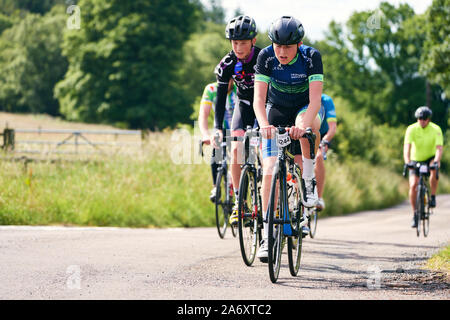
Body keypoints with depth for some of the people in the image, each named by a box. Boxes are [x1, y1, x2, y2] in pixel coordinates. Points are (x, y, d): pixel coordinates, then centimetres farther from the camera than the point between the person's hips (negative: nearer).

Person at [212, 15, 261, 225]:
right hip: (244, 106, 2)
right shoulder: (227, 64, -19)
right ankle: (239, 202, -10)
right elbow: (221, 97, -17)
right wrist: (217, 129, -28)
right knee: (236, 150, -17)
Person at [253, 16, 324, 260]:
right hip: (276, 112, 1)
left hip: (305, 108, -1)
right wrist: (263, 124, -47)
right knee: (269, 169, -15)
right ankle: (267, 235, -12)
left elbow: (315, 99, -33)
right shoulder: (266, 56, -21)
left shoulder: (311, 57, -25)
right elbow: (259, 98, -27)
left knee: (308, 122, -39)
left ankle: (309, 182, -18)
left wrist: (303, 125, -52)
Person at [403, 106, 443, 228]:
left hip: (430, 158, -1)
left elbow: (439, 147, -27)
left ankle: (433, 197, -18)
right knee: (413, 185, -16)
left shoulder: (436, 129, -17)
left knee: (434, 170, -36)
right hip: (416, 160, 1)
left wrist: (437, 161, -45)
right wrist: (407, 161, -44)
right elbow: (407, 146, -27)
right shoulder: (411, 129, -16)